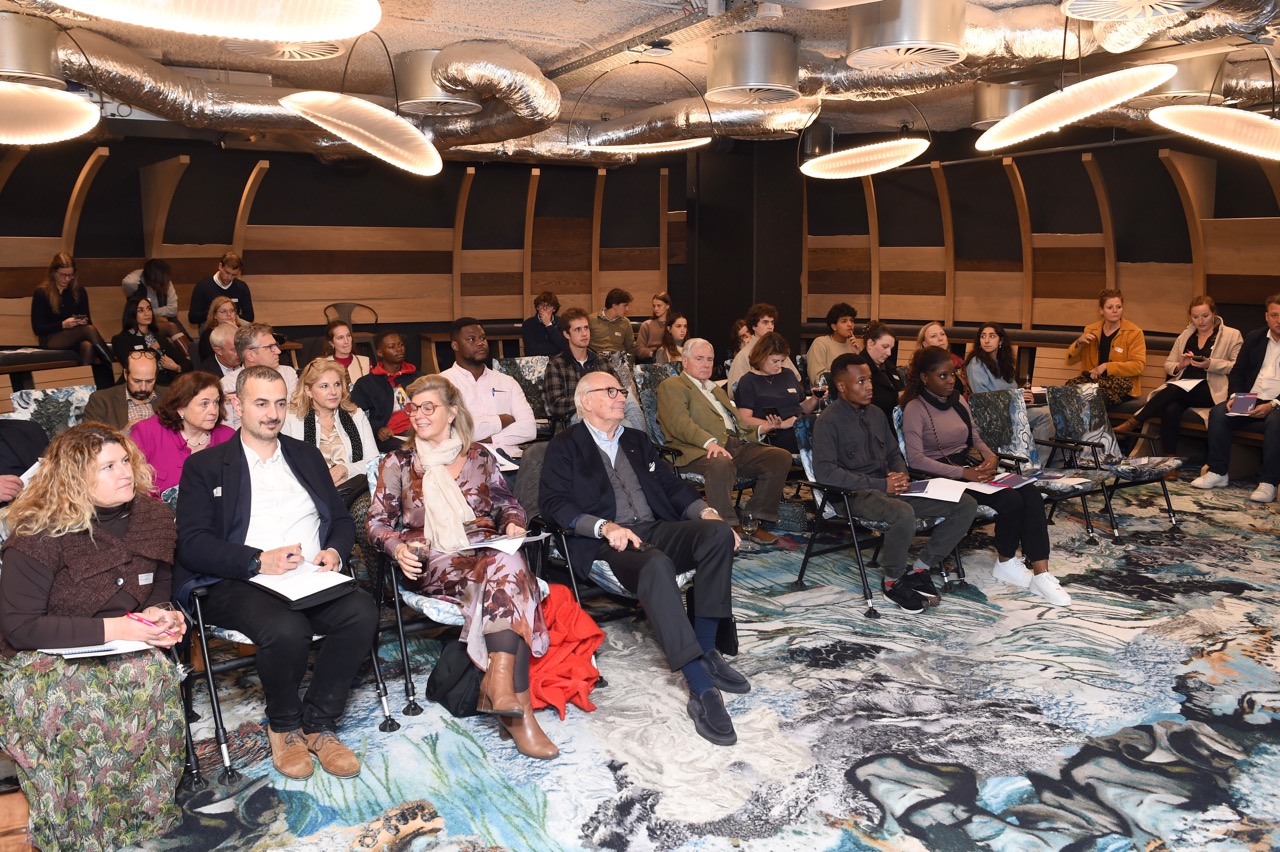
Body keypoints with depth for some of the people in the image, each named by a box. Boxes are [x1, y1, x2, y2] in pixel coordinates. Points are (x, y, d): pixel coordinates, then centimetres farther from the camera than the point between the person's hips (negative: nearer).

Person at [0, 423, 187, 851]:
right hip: (40, 662, -4)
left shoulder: (152, 516, 1)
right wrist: (110, 629, -23)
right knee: (97, 702, -35)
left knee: (156, 673, -29)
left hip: (124, 651, 4)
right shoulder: (40, 536, -16)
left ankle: (146, 811, -13)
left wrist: (159, 615, -9)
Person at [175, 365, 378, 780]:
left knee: (362, 610, -28)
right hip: (239, 585, -3)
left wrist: (334, 551, -4)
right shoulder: (205, 466, 8)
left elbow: (342, 520, 20)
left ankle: (318, 723, -9)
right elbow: (192, 543, -4)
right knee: (287, 629, -35)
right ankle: (283, 725, -4)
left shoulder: (307, 456, 21)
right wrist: (259, 560, -19)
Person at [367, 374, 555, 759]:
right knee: (506, 570, -35)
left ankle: (500, 681, -46)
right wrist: (398, 547, -13)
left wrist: (513, 523, -2)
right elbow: (378, 522, 9)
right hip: (433, 563, -2)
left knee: (506, 565, -37)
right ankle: (518, 708, -38)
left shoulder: (479, 456, 18)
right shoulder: (399, 463, 13)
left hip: (487, 551, 3)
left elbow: (506, 503, 21)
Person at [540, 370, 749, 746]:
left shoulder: (636, 440, 26)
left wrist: (705, 511, -1)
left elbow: (671, 485, 20)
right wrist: (604, 526, -20)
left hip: (658, 528, 6)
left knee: (719, 533, -25)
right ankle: (701, 690, -41)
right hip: (610, 543, -6)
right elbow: (553, 501, -4)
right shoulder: (566, 446, 9)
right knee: (656, 564, -39)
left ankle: (706, 650, -18)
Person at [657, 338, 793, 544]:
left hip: (738, 445, 8)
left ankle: (753, 520, -9)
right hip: (699, 450, -8)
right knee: (721, 463, -41)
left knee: (781, 457, -13)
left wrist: (761, 429, 10)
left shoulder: (717, 389, 34)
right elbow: (680, 423, -10)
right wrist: (709, 442, -27)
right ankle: (728, 526, -26)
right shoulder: (671, 386, 7)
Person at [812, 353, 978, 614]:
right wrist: (881, 484, -19)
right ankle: (893, 581, -12)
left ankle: (919, 569, 2)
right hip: (857, 495, -8)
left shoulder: (876, 414, 16)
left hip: (889, 488, 8)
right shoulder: (828, 421, -8)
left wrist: (901, 476, -1)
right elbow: (824, 471, -18)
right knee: (904, 514, -39)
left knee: (966, 505, -6)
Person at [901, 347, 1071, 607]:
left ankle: (1040, 573, -21)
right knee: (1010, 499, -26)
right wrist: (963, 473, -23)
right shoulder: (915, 408, -8)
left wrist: (990, 457, -3)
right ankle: (1005, 563, -1)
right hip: (944, 477, -7)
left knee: (1030, 492, -18)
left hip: (972, 467, 7)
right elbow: (915, 459, -17)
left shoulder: (958, 401, 14)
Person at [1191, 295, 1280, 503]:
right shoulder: (1254, 338, 13)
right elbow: (1237, 372, 14)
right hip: (1249, 401, 5)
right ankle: (1217, 473, -14)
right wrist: (1234, 396, -6)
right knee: (1218, 412, -21)